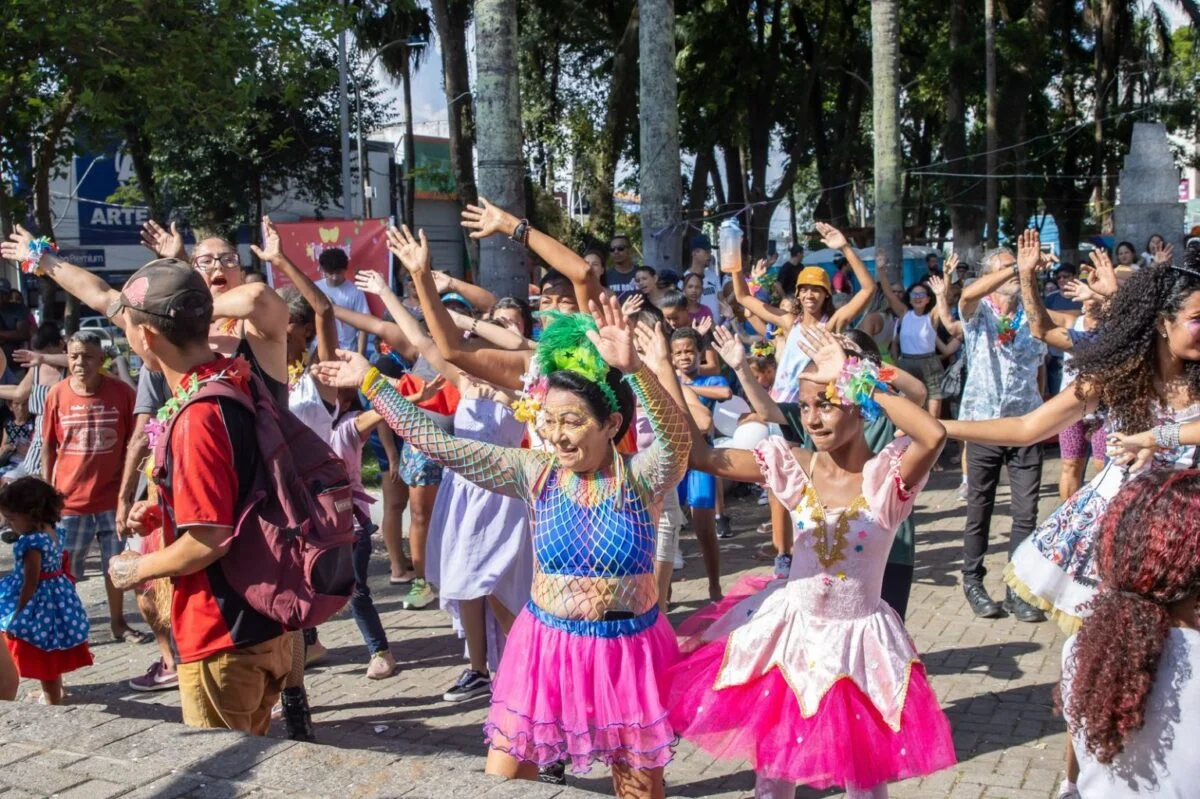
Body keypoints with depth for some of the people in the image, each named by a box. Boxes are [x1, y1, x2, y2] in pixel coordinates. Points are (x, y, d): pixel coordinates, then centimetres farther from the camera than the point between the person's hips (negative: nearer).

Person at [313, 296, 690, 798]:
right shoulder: (536, 473, -7)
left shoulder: (641, 477, -13)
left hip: (627, 652, -2)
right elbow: (441, 446, -7)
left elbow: (676, 436, -35)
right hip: (548, 645, 2)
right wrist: (370, 382, -9)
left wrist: (634, 369, -52)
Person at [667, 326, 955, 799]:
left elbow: (934, 435, -37)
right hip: (788, 630, 3)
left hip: (855, 640, -3)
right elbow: (700, 455, -11)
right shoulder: (792, 466, -7)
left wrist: (859, 381, -30)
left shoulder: (887, 473, -15)